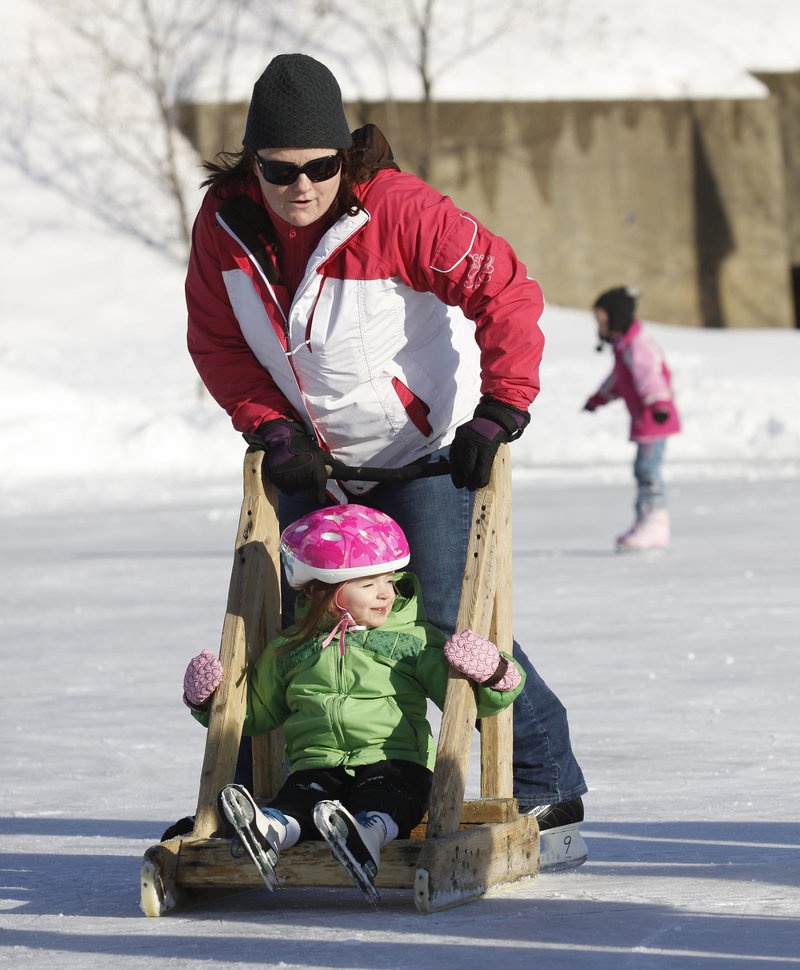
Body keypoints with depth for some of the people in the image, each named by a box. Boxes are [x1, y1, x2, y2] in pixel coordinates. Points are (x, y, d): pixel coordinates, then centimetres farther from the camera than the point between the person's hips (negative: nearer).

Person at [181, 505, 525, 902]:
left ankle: (368, 834, -68)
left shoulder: (414, 640, 11)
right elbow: (255, 713, 30)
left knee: (383, 802, -36)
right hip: (318, 764, 2)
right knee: (300, 797, -32)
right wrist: (209, 700, 13)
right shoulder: (289, 650, 16)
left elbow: (468, 702, 8)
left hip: (395, 762, -2)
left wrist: (489, 673, -13)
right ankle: (271, 830, -63)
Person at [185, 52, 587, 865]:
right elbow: (216, 340, 3)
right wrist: (271, 427, -9)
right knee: (292, 619, 6)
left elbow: (507, 294, -23)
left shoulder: (398, 209, -25)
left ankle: (545, 782, 1)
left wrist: (498, 413, -27)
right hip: (316, 460, 5)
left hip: (430, 450, -5)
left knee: (447, 617, -12)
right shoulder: (224, 222, -10)